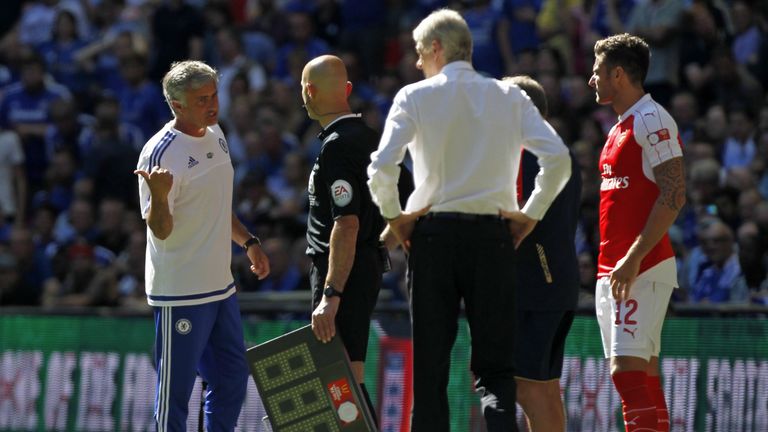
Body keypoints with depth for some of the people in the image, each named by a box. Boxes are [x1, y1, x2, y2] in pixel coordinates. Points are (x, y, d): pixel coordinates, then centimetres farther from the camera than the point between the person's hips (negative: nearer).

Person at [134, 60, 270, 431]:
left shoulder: (215, 135, 8)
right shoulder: (160, 152, -18)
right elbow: (160, 230, -19)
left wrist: (248, 242, 20)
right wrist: (159, 196, -37)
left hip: (221, 286, 9)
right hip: (180, 294, -9)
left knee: (232, 379, 15)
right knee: (176, 389, -3)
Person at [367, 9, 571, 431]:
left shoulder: (415, 97, 0)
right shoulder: (509, 97, 6)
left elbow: (382, 166, -11)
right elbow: (557, 158, -4)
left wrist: (393, 215, 3)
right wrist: (530, 214, 5)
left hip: (433, 233, -1)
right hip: (493, 234, 1)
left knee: (429, 369, 6)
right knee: (494, 369, 2)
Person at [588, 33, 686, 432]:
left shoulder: (652, 121, -9)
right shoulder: (621, 127, 20)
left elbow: (674, 195, -17)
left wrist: (634, 257, -21)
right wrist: (610, 262, 17)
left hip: (643, 268, -9)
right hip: (613, 270, 9)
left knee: (627, 369, -16)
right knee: (644, 374, 7)